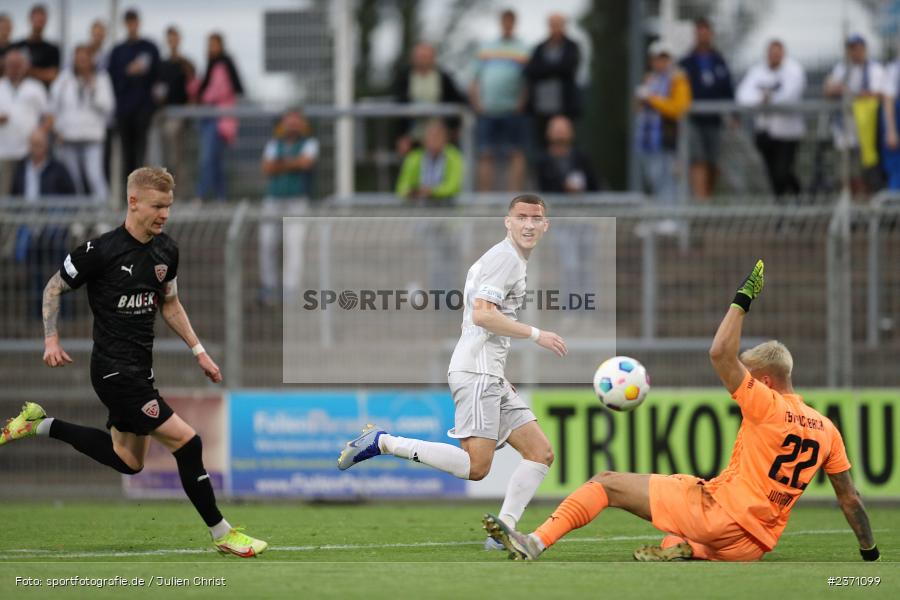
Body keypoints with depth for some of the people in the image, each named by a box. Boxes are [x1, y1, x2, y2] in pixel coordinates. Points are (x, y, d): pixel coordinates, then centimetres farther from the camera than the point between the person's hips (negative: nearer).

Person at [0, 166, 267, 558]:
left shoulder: (165, 251, 4)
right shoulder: (102, 250, -17)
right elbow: (54, 288, -3)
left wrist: (199, 351, 13)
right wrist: (51, 340, -12)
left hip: (140, 370, 9)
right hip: (114, 370, -9)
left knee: (128, 462, 18)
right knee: (186, 442, -13)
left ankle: (41, 424, 27)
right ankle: (221, 534, -2)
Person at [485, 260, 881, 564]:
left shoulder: (766, 404, -7)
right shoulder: (828, 430, 11)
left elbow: (721, 354, -13)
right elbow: (849, 499, 14)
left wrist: (743, 300, -3)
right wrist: (870, 552, 25)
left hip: (719, 511, -7)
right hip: (754, 544, 7)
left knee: (607, 483, -1)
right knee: (675, 544, 34)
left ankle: (535, 544, -13)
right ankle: (683, 549, -4)